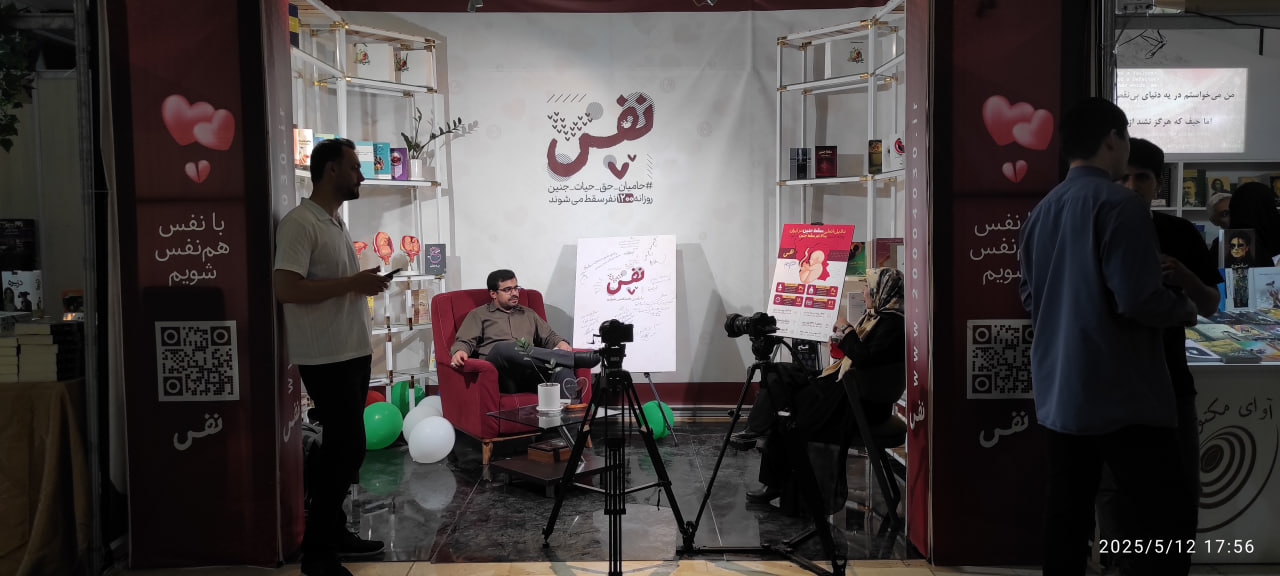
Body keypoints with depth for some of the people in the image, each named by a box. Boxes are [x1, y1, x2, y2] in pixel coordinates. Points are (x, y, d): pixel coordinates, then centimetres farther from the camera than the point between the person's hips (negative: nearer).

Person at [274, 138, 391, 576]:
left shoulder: (336, 222, 16)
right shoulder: (300, 223, -14)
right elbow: (286, 288, -24)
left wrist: (365, 284, 9)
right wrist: (354, 283, -22)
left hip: (353, 353, 9)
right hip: (326, 358, -9)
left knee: (343, 446, 14)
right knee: (348, 447, -8)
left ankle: (334, 532, 25)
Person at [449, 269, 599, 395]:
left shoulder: (529, 314, 33)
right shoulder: (478, 315, 22)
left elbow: (549, 336, 32)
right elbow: (465, 342, 10)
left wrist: (560, 343, 8)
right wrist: (459, 351, -15)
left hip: (530, 375, 3)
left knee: (562, 368, -31)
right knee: (503, 347, -39)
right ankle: (575, 358, -41)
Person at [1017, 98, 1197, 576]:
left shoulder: (1040, 211, 11)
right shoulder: (1119, 204, -13)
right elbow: (1138, 299, -20)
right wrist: (1183, 309, -1)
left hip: (1059, 392, 8)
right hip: (1121, 393, -8)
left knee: (1066, 513, 11)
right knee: (1164, 516, -1)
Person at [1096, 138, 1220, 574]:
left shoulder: (1180, 234, 3)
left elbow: (1210, 308, 7)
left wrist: (1186, 279, -13)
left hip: (1169, 378, 2)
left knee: (1182, 488, 6)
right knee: (1115, 487, 2)